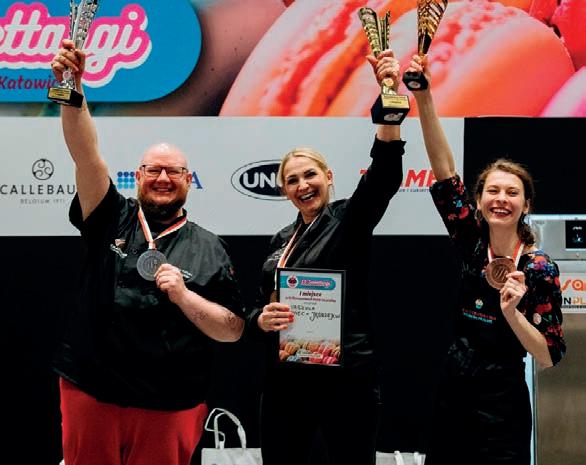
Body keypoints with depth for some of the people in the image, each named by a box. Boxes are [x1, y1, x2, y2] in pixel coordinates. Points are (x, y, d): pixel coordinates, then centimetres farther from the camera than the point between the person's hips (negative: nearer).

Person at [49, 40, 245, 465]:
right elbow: (86, 155, -9)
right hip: (90, 393, 1)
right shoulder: (112, 219, 5)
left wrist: (184, 297, -14)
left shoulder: (208, 249, 4)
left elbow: (233, 331, 2)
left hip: (169, 408, 0)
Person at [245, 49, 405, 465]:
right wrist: (261, 319, -8)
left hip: (346, 378, -5)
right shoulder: (282, 240, 14)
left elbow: (385, 172, -21)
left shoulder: (350, 219, -3)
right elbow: (261, 305, 18)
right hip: (285, 380, 6)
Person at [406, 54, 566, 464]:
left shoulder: (541, 268, -8)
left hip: (502, 404, -3)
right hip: (451, 393, 4)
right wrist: (423, 97, -21)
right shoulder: (472, 242, 0)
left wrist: (511, 312, -24)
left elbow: (548, 356, -8)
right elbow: (445, 171, -12)